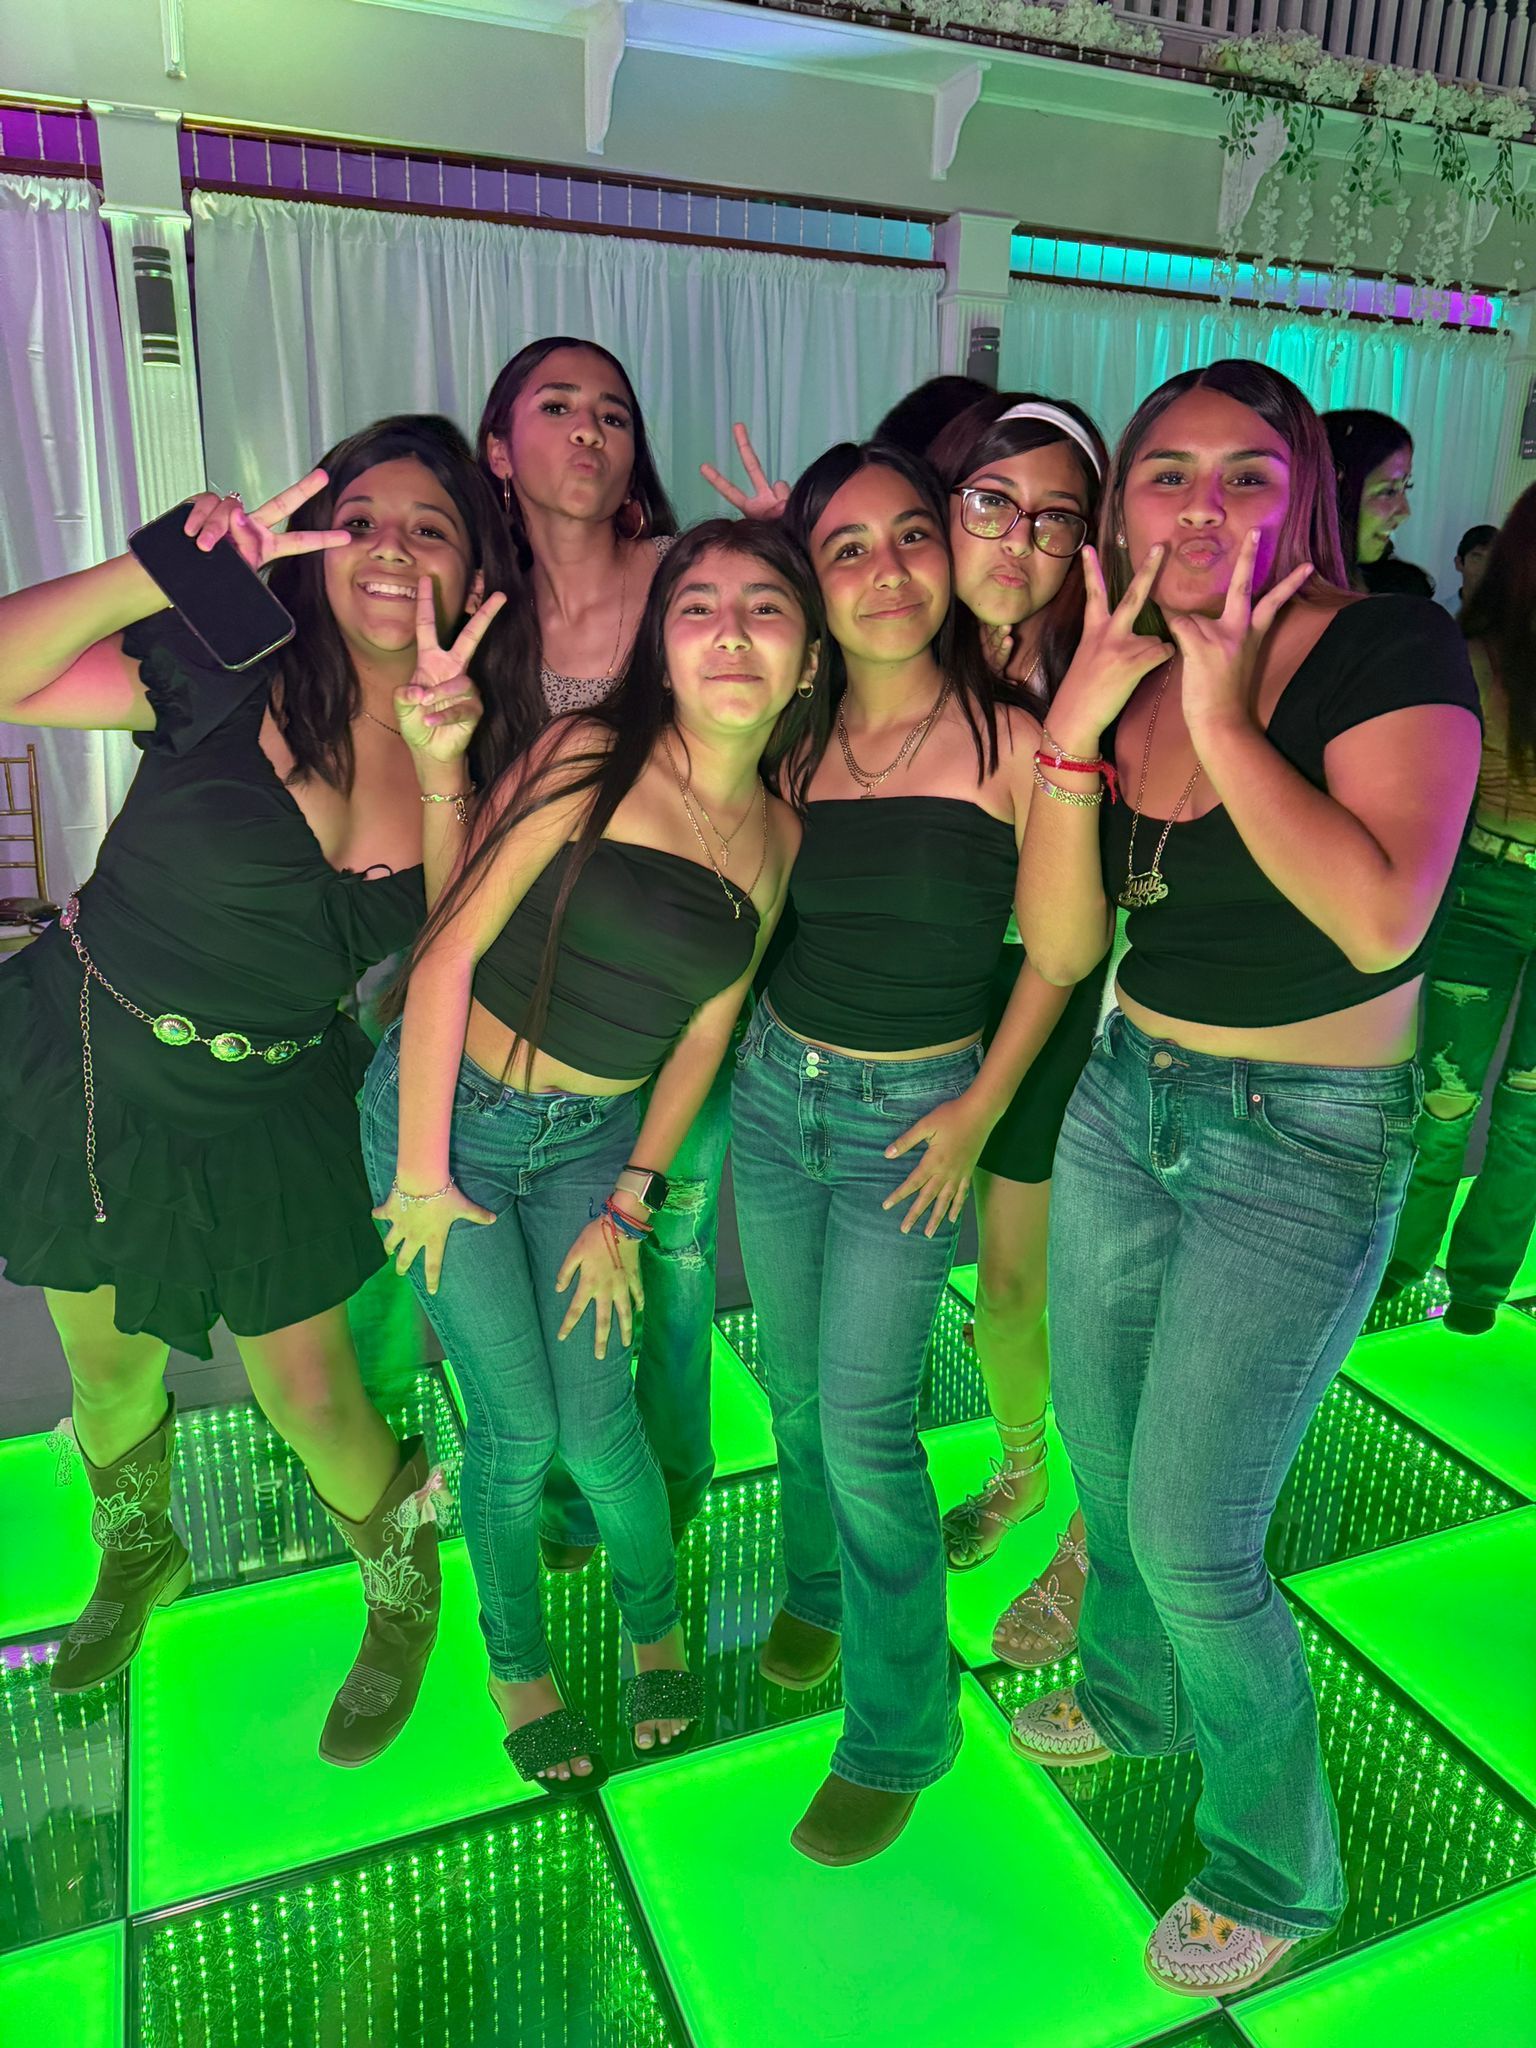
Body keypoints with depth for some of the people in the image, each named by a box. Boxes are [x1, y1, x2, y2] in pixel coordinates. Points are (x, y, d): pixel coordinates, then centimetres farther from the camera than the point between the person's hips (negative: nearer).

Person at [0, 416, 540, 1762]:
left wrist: (444, 769, -24)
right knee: (110, 1368, 19)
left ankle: (404, 1588, 37)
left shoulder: (475, 740, -5)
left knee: (312, 1399, 5)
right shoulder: (229, 671, -16)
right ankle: (140, 1559, 53)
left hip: (270, 1107, 1)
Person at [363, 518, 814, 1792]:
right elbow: (450, 949, -16)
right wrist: (420, 1173, -13)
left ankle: (656, 1627, 35)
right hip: (446, 1112, -3)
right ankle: (518, 1662, 32)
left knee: (598, 1422, 3)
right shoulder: (588, 761, -17)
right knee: (517, 1424, 3)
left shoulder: (779, 838, -1)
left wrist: (630, 1208, 3)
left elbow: (704, 1031, 3)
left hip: (594, 1142, 3)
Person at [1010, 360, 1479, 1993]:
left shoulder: (1389, 650, -16)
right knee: (1102, 1459, 20)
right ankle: (1133, 1695, 52)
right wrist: (1074, 730, -17)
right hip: (1128, 1100, 6)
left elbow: (1383, 917, -31)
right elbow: (1060, 945, -7)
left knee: (1190, 1535, -1)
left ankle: (1276, 1868, 29)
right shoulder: (1117, 675, 0)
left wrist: (1224, 721, -26)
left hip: (1308, 1141, -6)